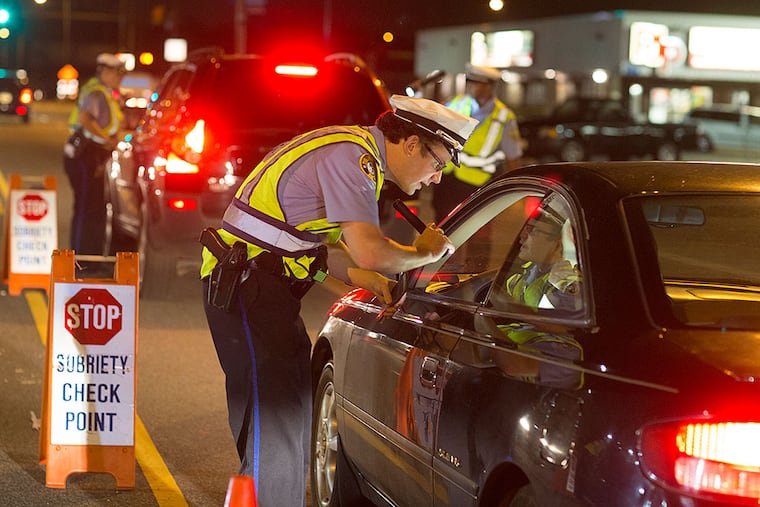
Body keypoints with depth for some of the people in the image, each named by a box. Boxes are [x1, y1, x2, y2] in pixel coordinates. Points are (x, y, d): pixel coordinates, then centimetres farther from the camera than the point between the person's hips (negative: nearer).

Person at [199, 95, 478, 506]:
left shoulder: (358, 153, 14)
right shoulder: (351, 155, -19)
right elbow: (370, 252, -28)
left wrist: (360, 277, 7)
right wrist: (424, 253, -9)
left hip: (269, 282, 11)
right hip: (245, 283, -11)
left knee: (294, 412, 15)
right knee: (272, 425, -12)